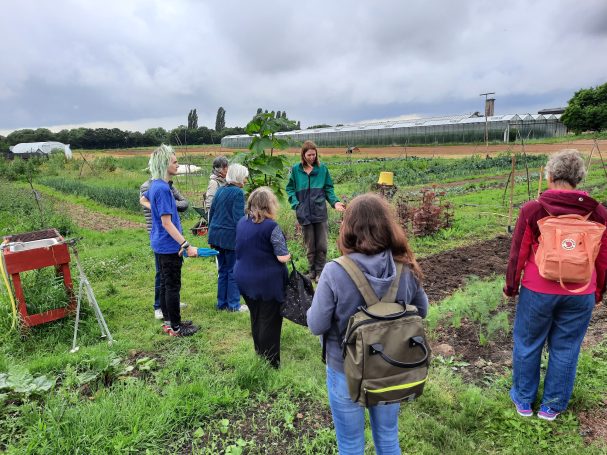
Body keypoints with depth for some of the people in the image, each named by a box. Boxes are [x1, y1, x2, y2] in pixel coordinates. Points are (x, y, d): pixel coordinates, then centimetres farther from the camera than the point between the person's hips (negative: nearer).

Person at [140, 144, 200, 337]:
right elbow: (166, 223, -25)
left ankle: (169, 320, 29)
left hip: (160, 244, 9)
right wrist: (186, 245, -26)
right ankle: (175, 327, 12)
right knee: (173, 286, 1)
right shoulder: (162, 188, -22)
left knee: (165, 283, 17)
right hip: (169, 246, -9)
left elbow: (143, 200, 29)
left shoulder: (154, 184, 7)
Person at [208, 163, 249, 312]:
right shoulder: (238, 192, -12)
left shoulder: (220, 190, 11)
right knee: (234, 271, 4)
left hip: (217, 235, 8)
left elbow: (211, 213, 15)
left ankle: (222, 303, 23)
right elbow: (239, 218, -17)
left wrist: (212, 235, 22)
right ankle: (233, 304, 11)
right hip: (231, 237, -7)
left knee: (223, 270, 16)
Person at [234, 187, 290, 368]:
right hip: (268, 281, -7)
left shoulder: (241, 223, 4)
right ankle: (270, 364, 17)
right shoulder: (271, 226, -18)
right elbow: (283, 257, -17)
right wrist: (288, 253, 3)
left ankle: (259, 357, 35)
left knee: (255, 317, 20)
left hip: (244, 279, 7)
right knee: (270, 321, 6)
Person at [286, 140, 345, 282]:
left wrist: (335, 202, -11)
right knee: (310, 245, 10)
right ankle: (311, 271, 25)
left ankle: (320, 271, 16)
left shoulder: (322, 169, 2)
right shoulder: (296, 169, 2)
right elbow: (290, 188, 7)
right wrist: (295, 204, -8)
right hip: (304, 213, 0)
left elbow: (328, 188, 5)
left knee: (321, 245, 2)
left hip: (320, 212, 0)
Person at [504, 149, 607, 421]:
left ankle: (523, 400, 31)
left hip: (538, 291, -2)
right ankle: (552, 406, 31)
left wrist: (511, 286, 7)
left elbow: (518, 254, -7)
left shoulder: (532, 210, -12)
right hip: (581, 295, 2)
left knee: (527, 344, 15)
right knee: (565, 348, 16)